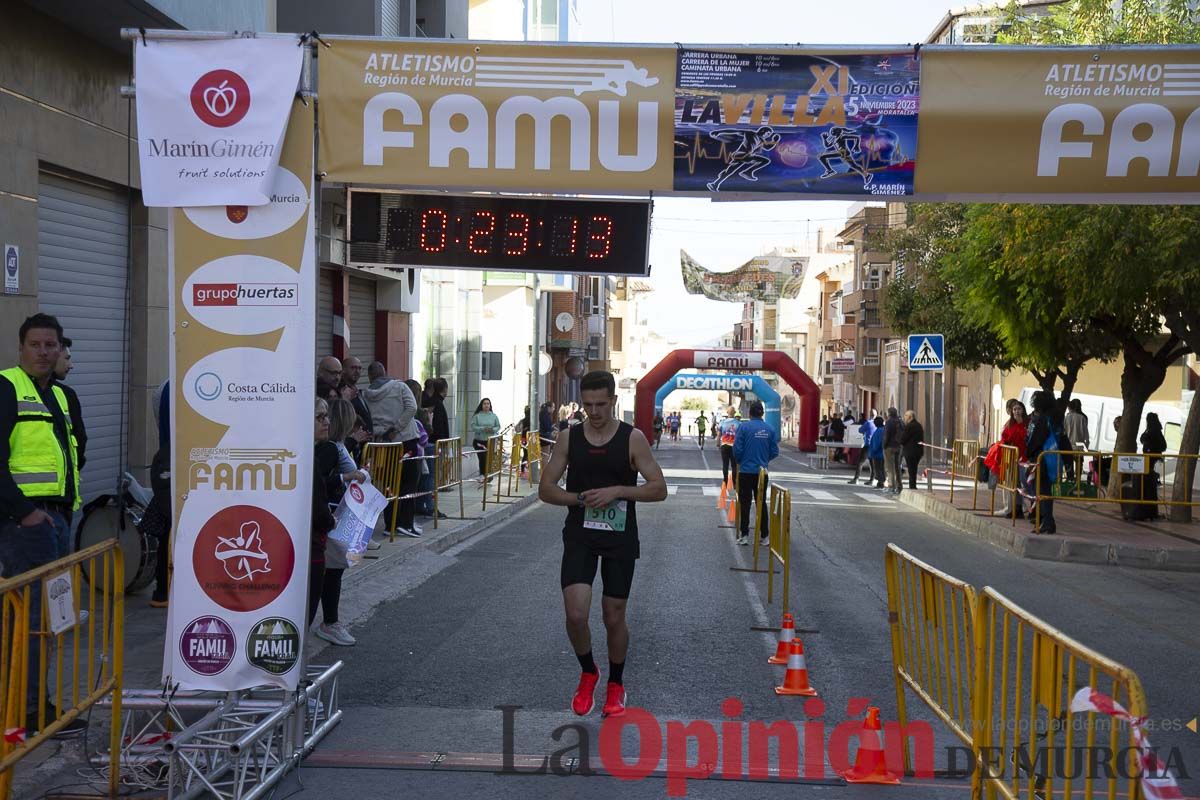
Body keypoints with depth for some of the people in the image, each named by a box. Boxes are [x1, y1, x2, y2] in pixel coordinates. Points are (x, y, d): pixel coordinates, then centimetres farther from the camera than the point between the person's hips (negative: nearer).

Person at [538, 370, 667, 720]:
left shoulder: (633, 439, -5)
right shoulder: (570, 438, 1)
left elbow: (659, 489, -5)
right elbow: (545, 489, 4)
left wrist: (617, 491, -18)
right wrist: (580, 498, -12)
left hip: (620, 538, -1)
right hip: (580, 536, 1)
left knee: (614, 617, 7)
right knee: (575, 613, -13)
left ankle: (615, 685, 30)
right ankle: (587, 673, 15)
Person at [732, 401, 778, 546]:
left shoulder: (744, 427, -10)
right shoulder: (770, 429, -1)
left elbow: (737, 449, -11)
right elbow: (774, 451, 1)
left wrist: (739, 462, 9)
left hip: (746, 471, -3)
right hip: (762, 472, 3)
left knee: (745, 503, 5)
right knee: (761, 503, 13)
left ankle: (744, 535, 5)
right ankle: (764, 535, 14)